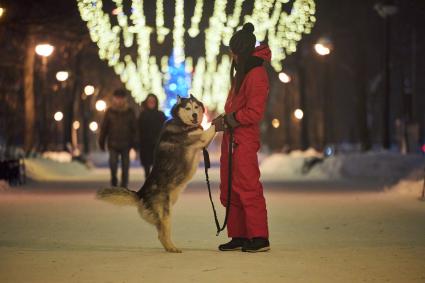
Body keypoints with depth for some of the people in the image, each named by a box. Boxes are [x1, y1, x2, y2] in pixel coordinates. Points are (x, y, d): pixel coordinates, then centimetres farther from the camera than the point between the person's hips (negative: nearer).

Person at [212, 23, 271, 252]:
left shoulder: (256, 74, -13)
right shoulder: (242, 72, 18)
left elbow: (254, 112, -18)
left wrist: (228, 121, -10)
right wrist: (224, 119, 11)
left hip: (244, 140, -10)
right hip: (231, 138, 10)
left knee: (248, 189, -10)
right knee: (229, 190, 11)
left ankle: (259, 238, -7)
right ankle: (239, 236, 16)